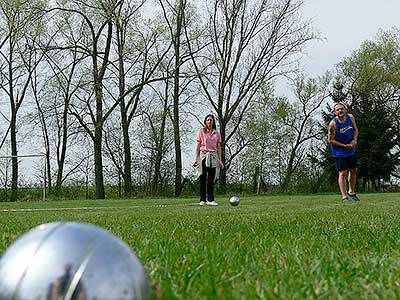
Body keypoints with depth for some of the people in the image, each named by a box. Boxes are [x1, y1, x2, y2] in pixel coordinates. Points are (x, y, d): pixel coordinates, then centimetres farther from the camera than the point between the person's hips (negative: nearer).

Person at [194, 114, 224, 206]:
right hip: (203, 155, -2)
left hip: (213, 156, 2)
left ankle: (210, 200, 0)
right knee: (203, 179, -1)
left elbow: (218, 147, 11)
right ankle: (202, 200, 4)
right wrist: (196, 158, -6)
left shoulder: (217, 133, 10)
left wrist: (220, 160, 5)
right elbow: (198, 145, 2)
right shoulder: (201, 131, 4)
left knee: (211, 179, 0)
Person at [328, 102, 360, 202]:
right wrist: (345, 146, -19)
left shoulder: (350, 117, -3)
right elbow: (330, 140, -17)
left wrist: (354, 140, -7)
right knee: (343, 173, -6)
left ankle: (351, 192, 34)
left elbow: (355, 129, 12)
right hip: (339, 151, -6)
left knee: (354, 170, 15)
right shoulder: (333, 123, -20)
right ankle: (344, 196, -1)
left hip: (351, 149, 6)